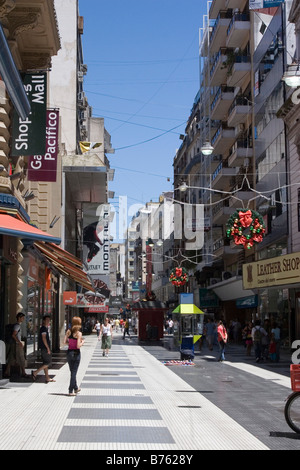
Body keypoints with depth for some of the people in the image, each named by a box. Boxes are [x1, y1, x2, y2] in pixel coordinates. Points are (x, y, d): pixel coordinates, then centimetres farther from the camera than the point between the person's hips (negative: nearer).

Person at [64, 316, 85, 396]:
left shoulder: (68, 331, -1)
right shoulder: (79, 333, -15)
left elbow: (65, 342, -2)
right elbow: (78, 346, -20)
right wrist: (82, 342, -1)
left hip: (69, 352, 5)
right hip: (76, 353, -5)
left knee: (72, 371, 19)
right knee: (74, 372, 3)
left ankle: (76, 388, 34)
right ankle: (71, 391, 4)